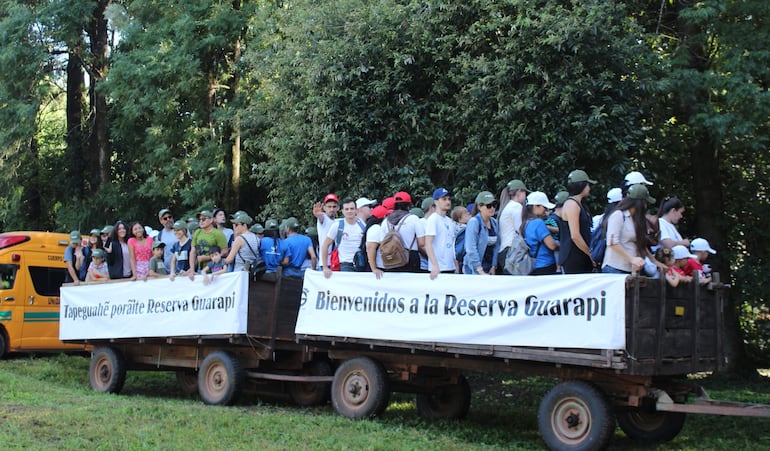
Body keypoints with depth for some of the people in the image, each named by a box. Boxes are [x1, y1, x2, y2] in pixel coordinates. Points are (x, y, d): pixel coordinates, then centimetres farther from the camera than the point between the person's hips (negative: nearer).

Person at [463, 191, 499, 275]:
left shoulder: (494, 223, 11)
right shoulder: (474, 222, -10)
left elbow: (496, 246, 14)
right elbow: (471, 249, -16)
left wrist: (494, 267, 4)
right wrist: (480, 271, -18)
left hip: (490, 269, 6)